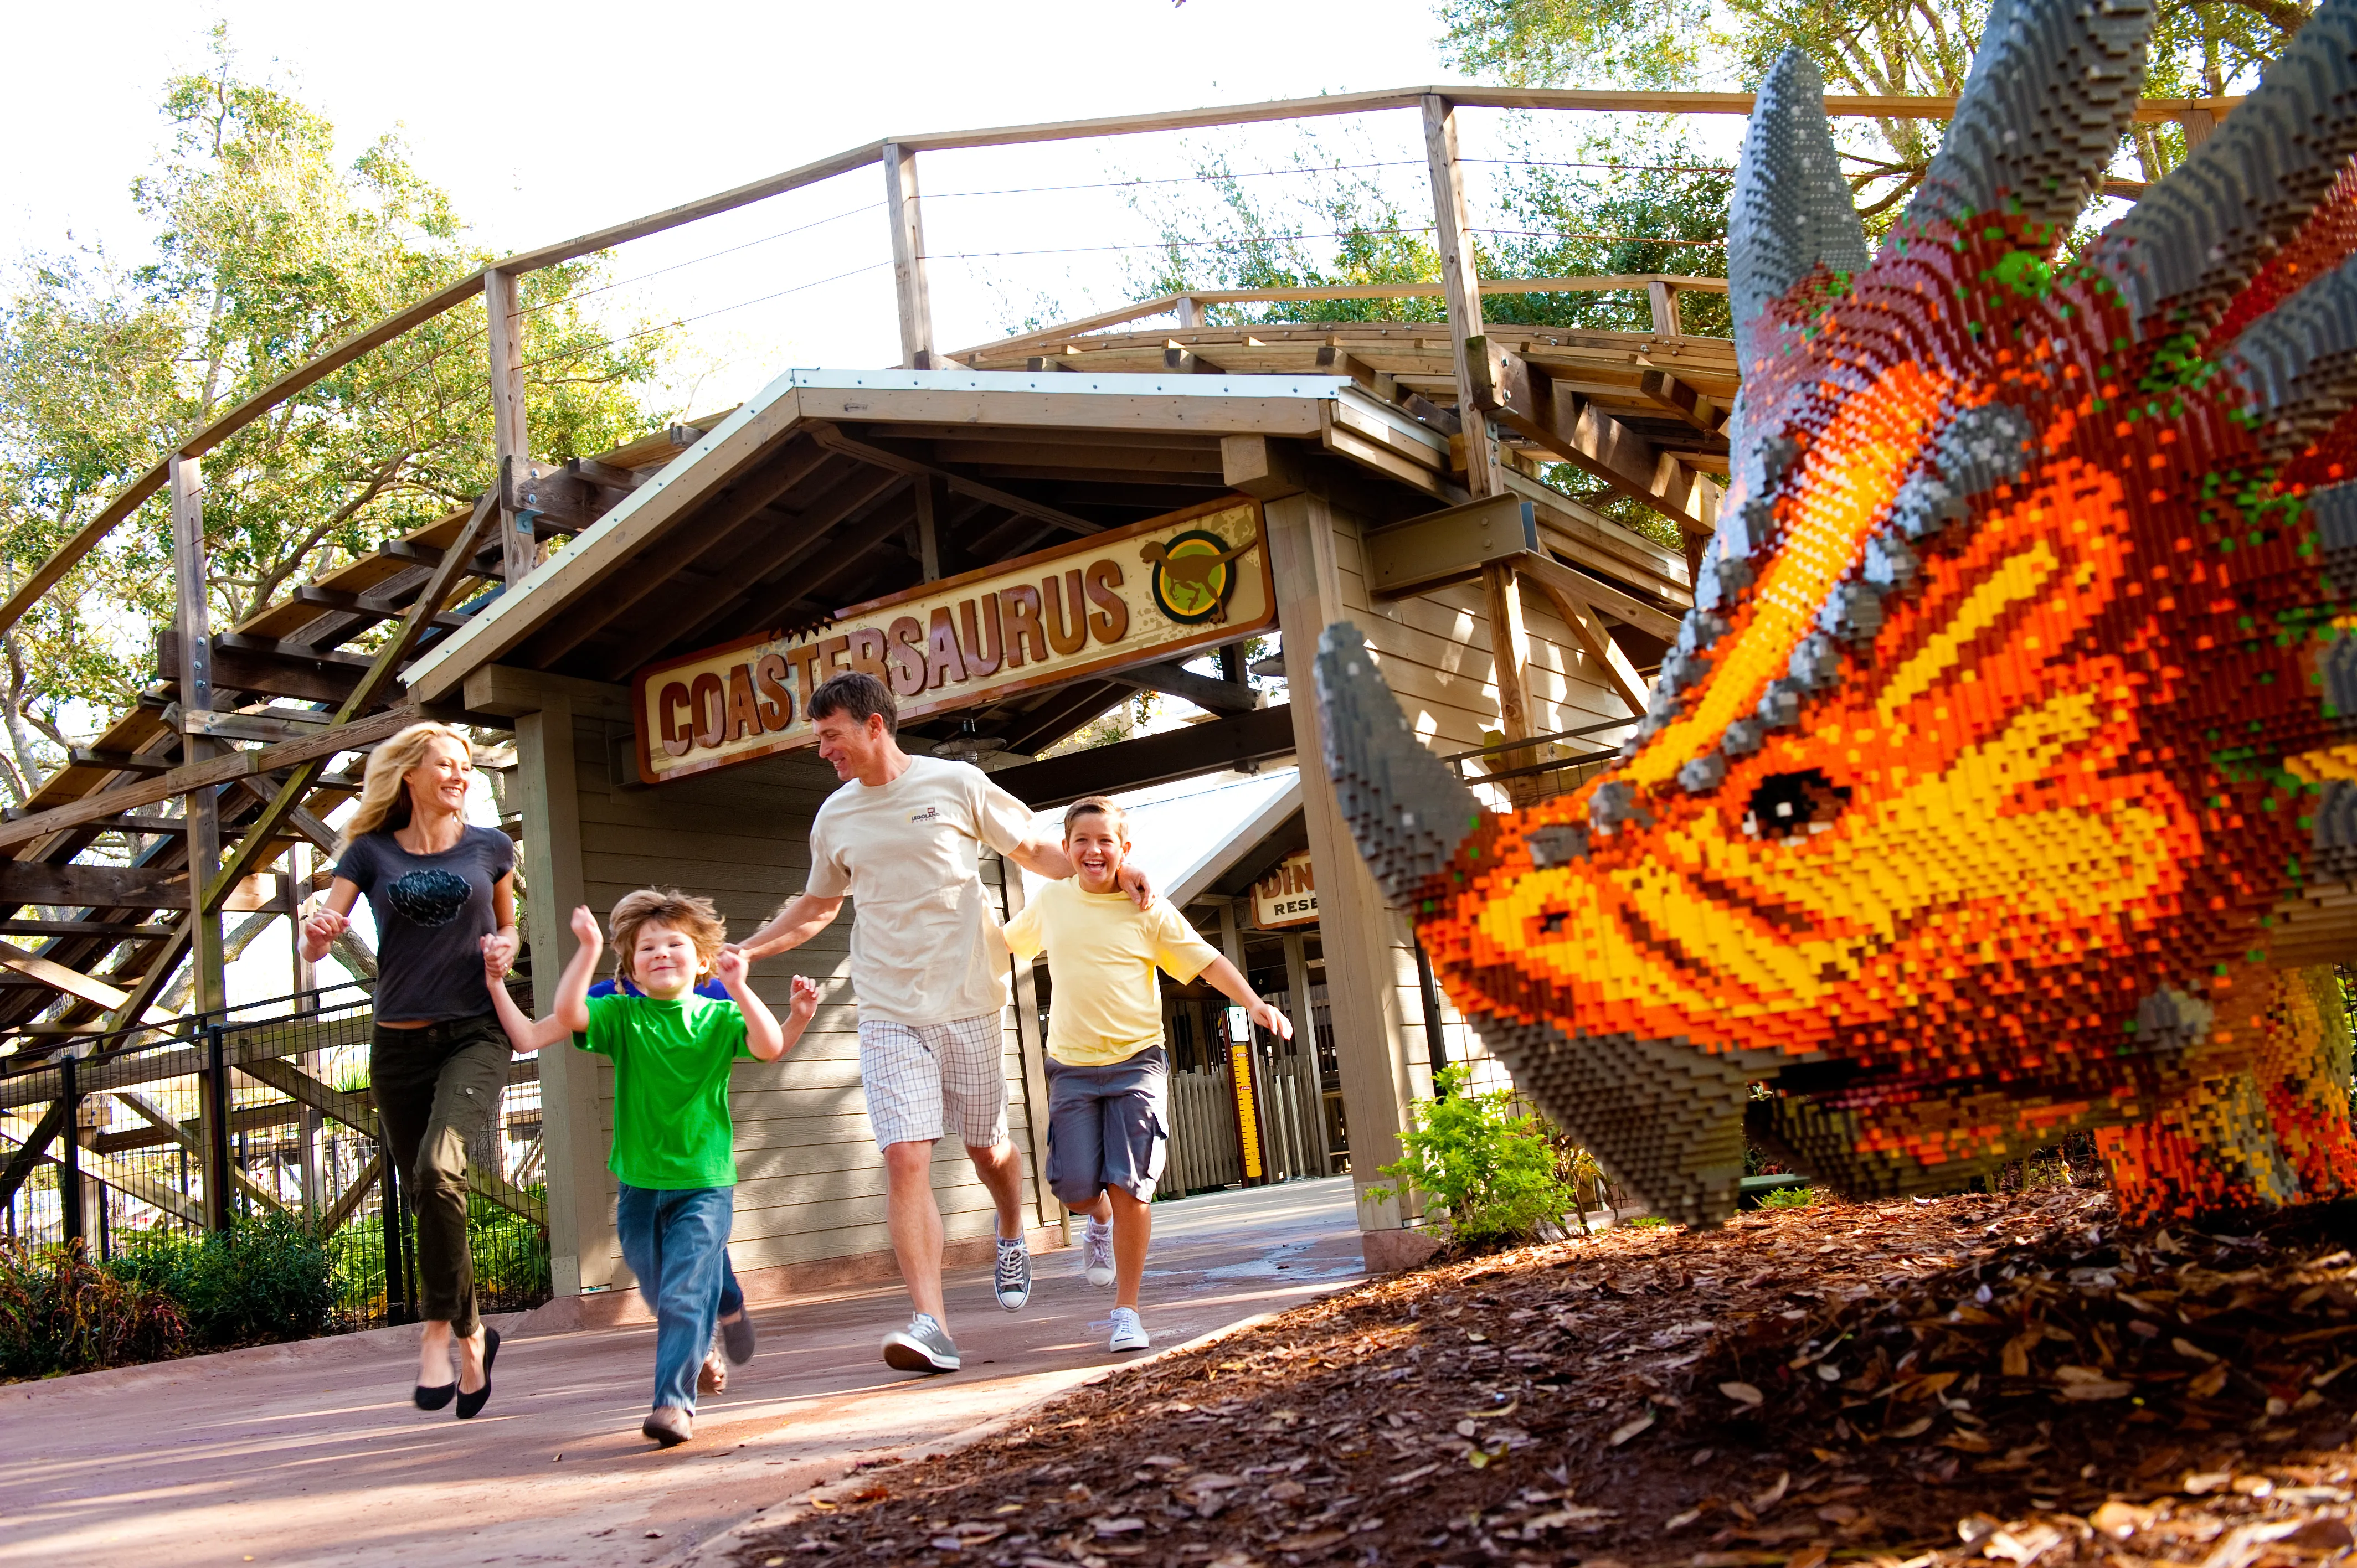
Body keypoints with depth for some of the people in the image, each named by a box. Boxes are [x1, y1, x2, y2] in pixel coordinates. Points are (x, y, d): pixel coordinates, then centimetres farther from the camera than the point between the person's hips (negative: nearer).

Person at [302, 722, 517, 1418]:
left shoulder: (490, 848, 5)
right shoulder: (372, 853, 4)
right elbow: (315, 946, -3)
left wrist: (503, 948, -1)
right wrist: (317, 931, -26)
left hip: (474, 1035, -2)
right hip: (399, 1044, 2)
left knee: (438, 1169, -26)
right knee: (426, 1200, 8)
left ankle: (438, 1330, -15)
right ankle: (473, 1334, 28)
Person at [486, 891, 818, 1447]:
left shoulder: (718, 1017, -2)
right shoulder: (621, 1015, 0)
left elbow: (770, 1047, -20)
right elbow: (567, 1013, -20)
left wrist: (739, 987, -30)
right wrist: (588, 949, -25)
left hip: (704, 1182, -3)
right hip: (638, 1184, 3)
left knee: (684, 1296, -12)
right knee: (661, 1295, 17)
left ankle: (674, 1402, -9)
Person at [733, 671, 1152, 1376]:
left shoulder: (957, 784, -2)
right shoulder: (834, 817, 8)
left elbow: (1033, 849, 7)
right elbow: (815, 907, 24)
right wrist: (738, 951, 15)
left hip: (968, 1001, -2)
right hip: (888, 1014, 2)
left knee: (986, 1147, 11)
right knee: (905, 1160, -13)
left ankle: (1012, 1239, 45)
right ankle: (930, 1324, -15)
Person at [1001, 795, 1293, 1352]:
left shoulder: (1147, 909, -2)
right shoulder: (1050, 902, 6)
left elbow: (1206, 960, -2)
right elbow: (1007, 940, 27)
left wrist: (1255, 1003, -14)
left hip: (1137, 1062, -2)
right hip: (1072, 1068, 2)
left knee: (1129, 1189, -9)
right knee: (1075, 1187, -5)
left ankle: (1127, 1311, 6)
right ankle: (1100, 1222, 34)